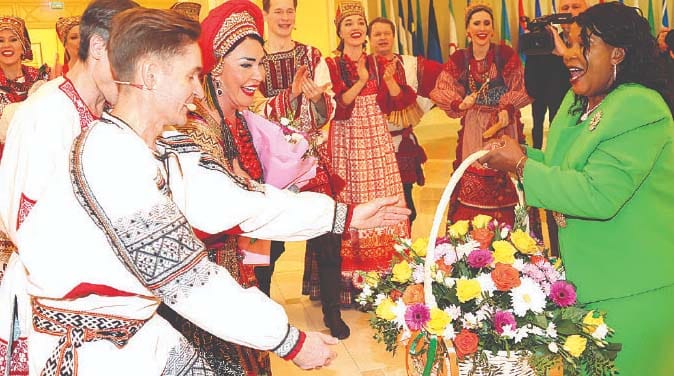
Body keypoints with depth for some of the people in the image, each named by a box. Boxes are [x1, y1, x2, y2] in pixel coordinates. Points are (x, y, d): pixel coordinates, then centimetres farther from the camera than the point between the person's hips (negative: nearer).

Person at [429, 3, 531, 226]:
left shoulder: (506, 55, -6)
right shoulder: (459, 59, 0)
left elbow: (520, 92, -3)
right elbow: (441, 92, -1)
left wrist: (507, 110, -21)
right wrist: (460, 103, -20)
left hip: (504, 124, -1)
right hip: (473, 127, 2)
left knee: (504, 184, -3)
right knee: (472, 185, 2)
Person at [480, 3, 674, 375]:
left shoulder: (640, 110, -22)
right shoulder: (576, 101, 6)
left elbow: (598, 195, -30)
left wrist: (521, 165, -23)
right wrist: (522, 154, -3)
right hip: (586, 276, 9)